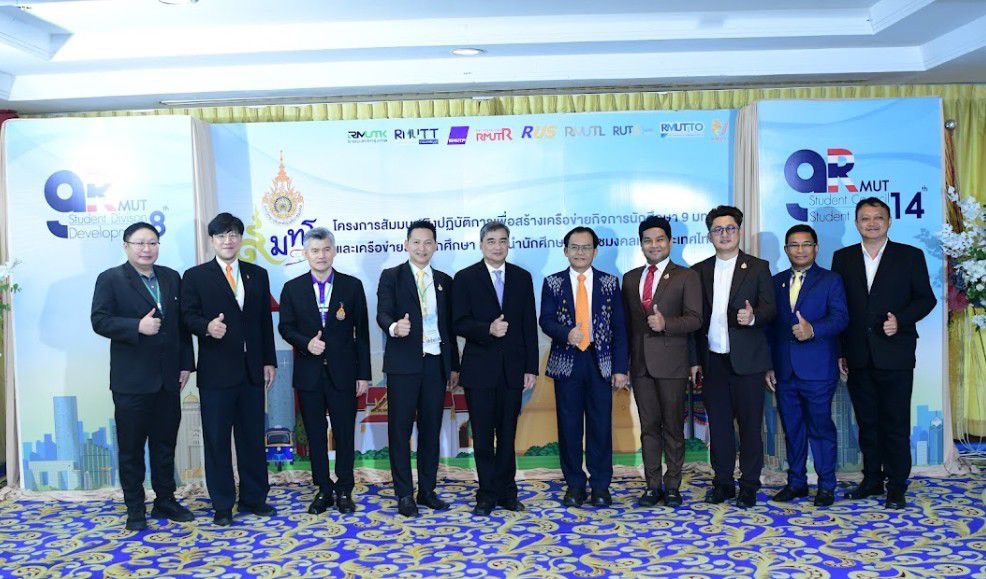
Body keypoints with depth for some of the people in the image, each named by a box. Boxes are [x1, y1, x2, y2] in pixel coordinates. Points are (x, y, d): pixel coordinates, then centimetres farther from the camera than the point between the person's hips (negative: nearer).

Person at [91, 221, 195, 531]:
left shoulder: (172, 278, 10)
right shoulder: (110, 279, -3)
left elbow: (182, 323, 10)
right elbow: (99, 321, -11)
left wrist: (186, 364, 6)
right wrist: (137, 327, -24)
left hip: (168, 378, 4)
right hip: (131, 379, -4)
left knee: (165, 443, 13)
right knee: (131, 447, 6)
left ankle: (165, 500, 25)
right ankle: (135, 509, 17)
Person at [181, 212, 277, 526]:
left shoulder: (258, 274, 11)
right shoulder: (195, 276, 2)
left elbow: (265, 321, 10)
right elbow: (188, 316, -3)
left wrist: (269, 361, 7)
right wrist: (207, 326, -25)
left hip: (252, 370, 3)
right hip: (216, 371, -3)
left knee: (253, 437, 11)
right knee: (216, 440, 5)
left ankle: (254, 497, 23)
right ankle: (222, 505, 16)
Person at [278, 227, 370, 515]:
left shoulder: (352, 285, 1)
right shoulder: (292, 288, 4)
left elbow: (361, 332, 1)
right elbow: (285, 327, 8)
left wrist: (363, 373, -2)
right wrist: (306, 343, -13)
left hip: (342, 372, -1)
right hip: (309, 373, 1)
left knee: (345, 433, 5)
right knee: (315, 434, 9)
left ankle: (344, 490, 18)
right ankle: (323, 489, 21)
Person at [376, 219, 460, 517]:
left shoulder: (444, 281, 13)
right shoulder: (391, 277, 2)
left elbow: (449, 325, 14)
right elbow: (383, 314, -9)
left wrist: (454, 366, 12)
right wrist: (394, 327, -33)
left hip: (435, 363, 4)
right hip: (403, 363, -3)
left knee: (431, 429, 9)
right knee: (400, 429, 2)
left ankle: (428, 490, 20)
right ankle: (404, 493, 12)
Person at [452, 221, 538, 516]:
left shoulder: (522, 277, 8)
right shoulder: (465, 278, 1)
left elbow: (529, 325, 6)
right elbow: (459, 323, -5)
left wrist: (531, 368, 2)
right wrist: (488, 329, -23)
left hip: (513, 369, 2)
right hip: (480, 369, -2)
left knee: (508, 433, 9)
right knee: (483, 435, 4)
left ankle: (506, 491, 21)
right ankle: (487, 493, 15)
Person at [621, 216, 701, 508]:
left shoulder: (686, 277, 1)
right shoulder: (630, 278, 14)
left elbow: (694, 319, -5)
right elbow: (626, 322, 14)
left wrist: (666, 324, -22)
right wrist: (623, 363, 9)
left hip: (671, 363, -4)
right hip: (640, 362, 4)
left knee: (673, 427, 4)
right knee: (649, 427, 8)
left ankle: (672, 486, 14)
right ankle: (653, 485, 16)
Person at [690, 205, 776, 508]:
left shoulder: (757, 267, 2)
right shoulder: (700, 271, 9)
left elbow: (771, 309, -1)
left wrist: (753, 317, -24)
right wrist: (695, 360, 6)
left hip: (747, 360, -2)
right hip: (712, 360, 3)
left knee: (750, 424, 3)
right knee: (718, 423, 8)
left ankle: (749, 485, 14)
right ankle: (722, 482, 19)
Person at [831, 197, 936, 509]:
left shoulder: (910, 256, 2)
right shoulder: (843, 258, 8)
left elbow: (926, 298, 3)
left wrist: (900, 320, -15)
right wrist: (840, 350, 4)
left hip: (894, 354, -3)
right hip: (858, 356, 3)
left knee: (896, 423, 2)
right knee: (867, 422, 12)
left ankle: (896, 487, 12)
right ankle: (872, 480, 24)